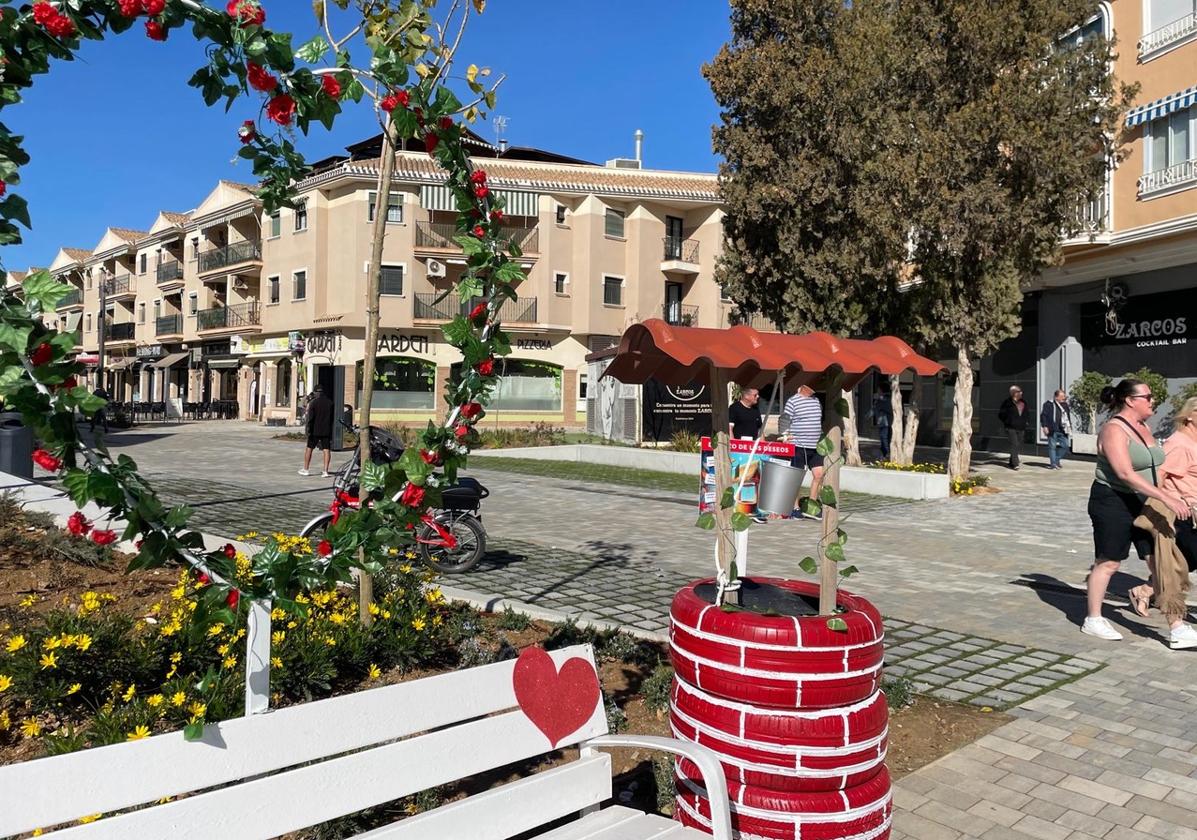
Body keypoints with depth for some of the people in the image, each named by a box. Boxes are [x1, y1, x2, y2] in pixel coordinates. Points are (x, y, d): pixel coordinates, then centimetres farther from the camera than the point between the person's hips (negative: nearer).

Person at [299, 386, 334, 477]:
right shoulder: (330, 402, 5)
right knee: (327, 449, 1)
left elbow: (310, 418, -12)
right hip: (327, 430, 3)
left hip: (315, 430, -2)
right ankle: (325, 471, -5)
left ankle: (306, 469, 16)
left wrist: (309, 430, -9)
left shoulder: (313, 402, -7)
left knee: (309, 448, 10)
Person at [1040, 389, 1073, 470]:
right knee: (1052, 446, -1)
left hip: (1063, 430, 7)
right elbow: (1043, 415, -7)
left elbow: (1068, 417, 24)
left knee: (1065, 446, 6)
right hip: (1053, 430, -7)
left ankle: (1056, 460, 23)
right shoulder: (1049, 404, -6)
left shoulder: (1065, 405, 15)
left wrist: (1069, 427, 19)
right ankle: (1053, 463, 6)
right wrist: (1044, 426, -13)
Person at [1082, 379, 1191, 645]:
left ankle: (1178, 629, 5)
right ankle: (1092, 620, 16)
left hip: (1143, 504, 8)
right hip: (1113, 502, -8)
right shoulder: (1114, 430, -17)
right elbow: (1125, 473, -28)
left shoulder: (1143, 428, 11)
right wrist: (1166, 497, -33)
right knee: (1108, 563, 2)